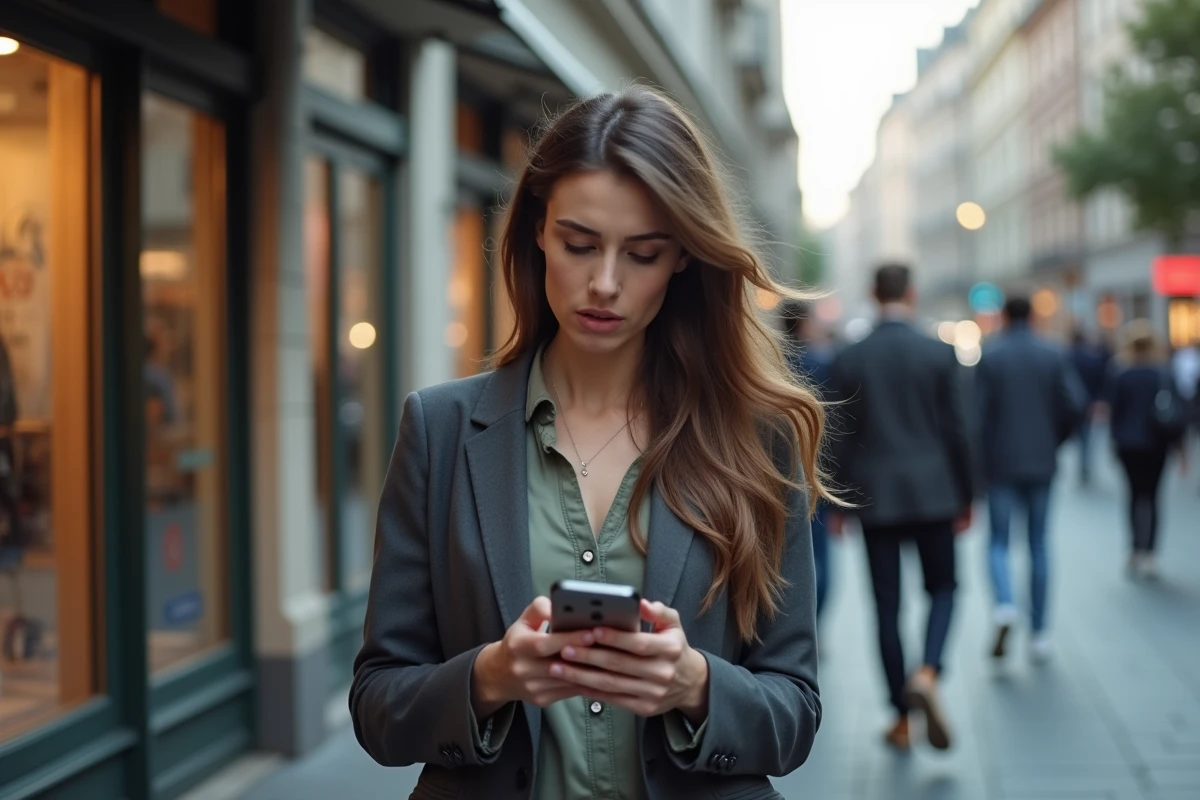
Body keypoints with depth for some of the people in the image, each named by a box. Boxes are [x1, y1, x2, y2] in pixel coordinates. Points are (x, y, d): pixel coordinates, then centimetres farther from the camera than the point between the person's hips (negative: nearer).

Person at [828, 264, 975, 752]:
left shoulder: (848, 360, -1)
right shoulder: (940, 354, -4)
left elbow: (841, 439, 1)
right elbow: (957, 431, -2)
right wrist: (966, 498, 8)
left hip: (875, 497, 1)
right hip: (933, 493, -1)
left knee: (887, 607, 6)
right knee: (942, 588, 15)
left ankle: (902, 720, 11)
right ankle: (927, 673, -11)